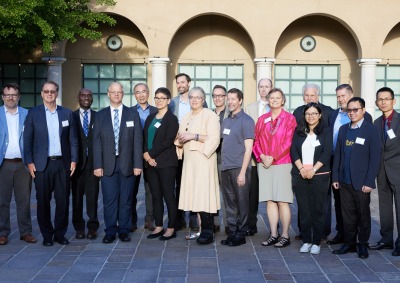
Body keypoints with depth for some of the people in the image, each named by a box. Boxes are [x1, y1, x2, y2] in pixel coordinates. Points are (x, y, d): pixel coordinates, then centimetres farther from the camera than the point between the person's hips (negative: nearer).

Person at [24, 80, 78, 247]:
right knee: (43, 201, 4)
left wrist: (74, 160, 1)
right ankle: (47, 235, 16)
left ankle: (60, 234, 17)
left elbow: (73, 139, 8)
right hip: (42, 164, -1)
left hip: (63, 164, 1)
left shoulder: (67, 113, 7)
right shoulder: (33, 113, 3)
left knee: (63, 201, 4)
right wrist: (29, 162, -5)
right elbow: (27, 139, 2)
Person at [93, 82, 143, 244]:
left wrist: (138, 164, -4)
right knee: (109, 199, 1)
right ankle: (110, 231, 11)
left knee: (126, 199, 5)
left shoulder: (132, 115, 6)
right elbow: (97, 142, 4)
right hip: (108, 164, 0)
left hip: (127, 164, 0)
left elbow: (138, 141, 2)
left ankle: (124, 230, 16)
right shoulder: (100, 116, 7)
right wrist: (97, 165, -4)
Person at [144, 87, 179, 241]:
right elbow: (145, 138, 11)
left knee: (168, 196, -2)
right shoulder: (150, 118, 15)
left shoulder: (172, 119, -4)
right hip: (151, 162, 6)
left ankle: (171, 228, 5)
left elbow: (168, 141, -13)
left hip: (166, 163, -6)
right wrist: (146, 154, -6)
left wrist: (150, 153, -13)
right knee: (156, 196, 10)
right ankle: (158, 227, 17)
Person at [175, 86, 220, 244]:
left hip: (204, 159, -7)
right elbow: (180, 140, 23)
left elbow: (214, 139, -12)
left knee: (204, 194, -12)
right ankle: (195, 227, 7)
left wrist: (194, 136, -17)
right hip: (189, 160, 7)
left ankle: (207, 232, -9)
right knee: (193, 194, 2)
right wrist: (181, 139, 0)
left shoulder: (210, 116, -2)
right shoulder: (186, 117, 20)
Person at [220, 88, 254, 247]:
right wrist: (222, 164, 10)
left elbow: (248, 148, -10)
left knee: (241, 202, 1)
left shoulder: (246, 120, -6)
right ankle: (232, 232, 19)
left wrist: (242, 172, -16)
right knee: (229, 202, 10)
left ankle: (241, 234, 9)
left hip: (239, 168, -7)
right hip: (225, 168, 7)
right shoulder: (226, 121, 15)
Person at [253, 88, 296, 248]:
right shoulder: (262, 119, 13)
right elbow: (256, 141, 10)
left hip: (282, 164, -4)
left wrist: (273, 157, -11)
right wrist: (262, 156, -7)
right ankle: (273, 234, 12)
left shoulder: (289, 119, 0)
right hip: (264, 164, 4)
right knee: (270, 201, 5)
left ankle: (285, 236, 4)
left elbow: (289, 142, -7)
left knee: (282, 201, -4)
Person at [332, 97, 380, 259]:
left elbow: (375, 157, -8)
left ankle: (363, 245, 19)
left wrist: (369, 182, -13)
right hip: (344, 182, 4)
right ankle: (349, 243, 21)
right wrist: (335, 177, 8)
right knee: (348, 215, 10)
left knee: (363, 214, 7)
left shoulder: (371, 130, -5)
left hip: (361, 183, -4)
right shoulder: (343, 129, 11)